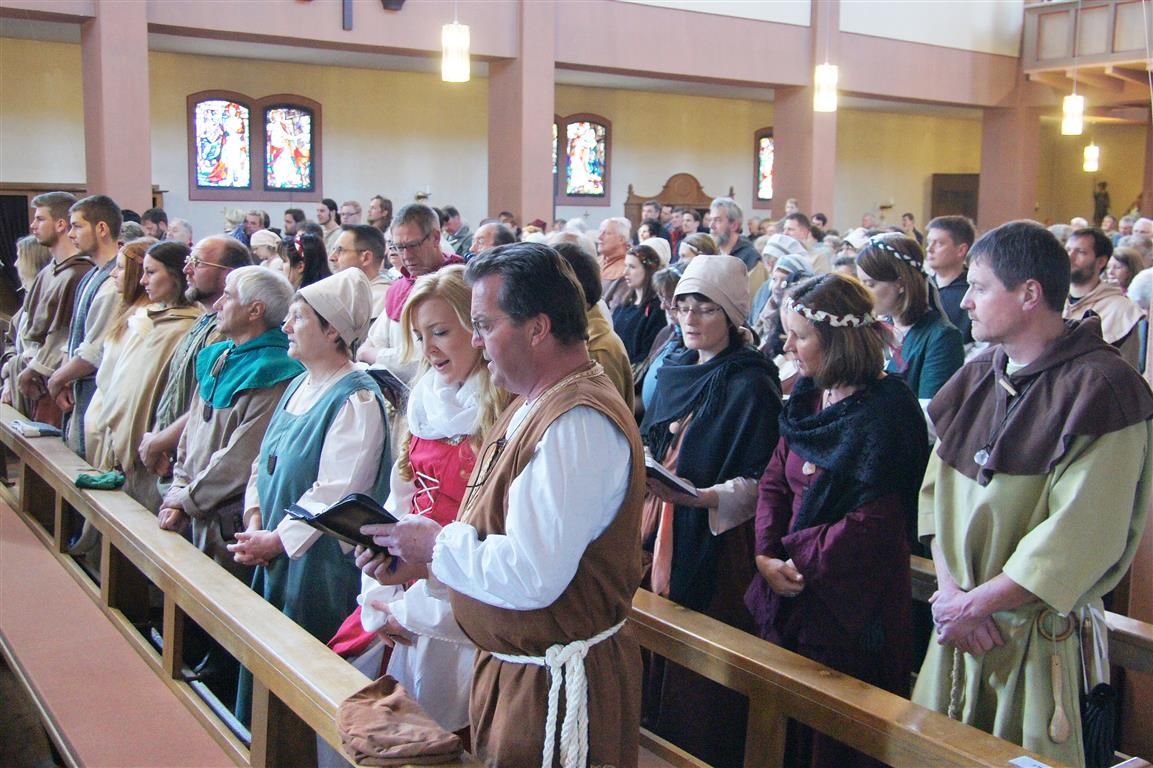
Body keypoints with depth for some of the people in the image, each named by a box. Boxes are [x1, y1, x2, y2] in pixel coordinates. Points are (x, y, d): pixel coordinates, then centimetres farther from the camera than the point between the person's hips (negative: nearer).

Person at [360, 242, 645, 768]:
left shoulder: (578, 425, -26)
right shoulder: (531, 408, 9)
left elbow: (530, 576, -31)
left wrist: (437, 544, -17)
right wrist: (414, 555, 4)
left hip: (554, 689, -9)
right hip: (507, 669, 9)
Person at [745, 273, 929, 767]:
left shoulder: (886, 411, -16)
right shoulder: (809, 398, 8)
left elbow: (874, 524, -20)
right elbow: (775, 482, 7)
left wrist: (797, 559, -15)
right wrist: (766, 555, -7)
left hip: (850, 605, -7)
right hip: (788, 597, 7)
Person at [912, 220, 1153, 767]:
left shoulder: (1101, 389, -16)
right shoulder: (979, 378, 7)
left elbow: (1080, 536, -21)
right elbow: (936, 486, 5)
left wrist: (975, 602, -16)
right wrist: (949, 589, -9)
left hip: (1039, 639, -6)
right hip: (958, 621, 6)